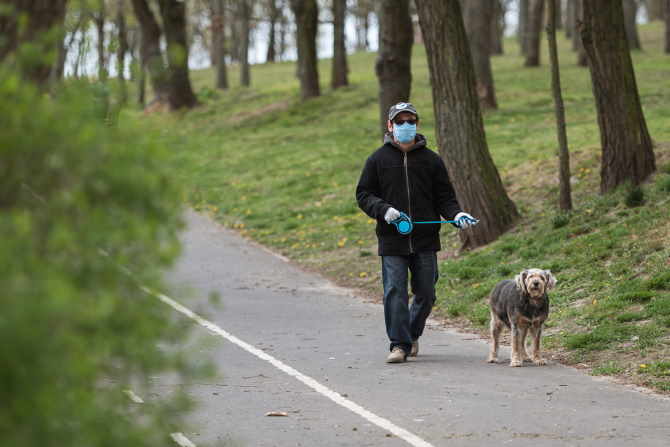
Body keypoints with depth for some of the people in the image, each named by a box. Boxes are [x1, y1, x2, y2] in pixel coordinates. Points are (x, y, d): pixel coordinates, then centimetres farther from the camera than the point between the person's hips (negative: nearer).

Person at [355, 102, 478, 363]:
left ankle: (412, 334, 30)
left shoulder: (431, 159, 9)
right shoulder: (378, 159, 5)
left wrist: (457, 215, -9)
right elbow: (364, 194, 6)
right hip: (392, 242, -2)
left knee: (426, 293, 8)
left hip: (425, 240, 2)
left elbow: (444, 197, 11)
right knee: (395, 292, -8)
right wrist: (384, 210, -12)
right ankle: (399, 344, -3)